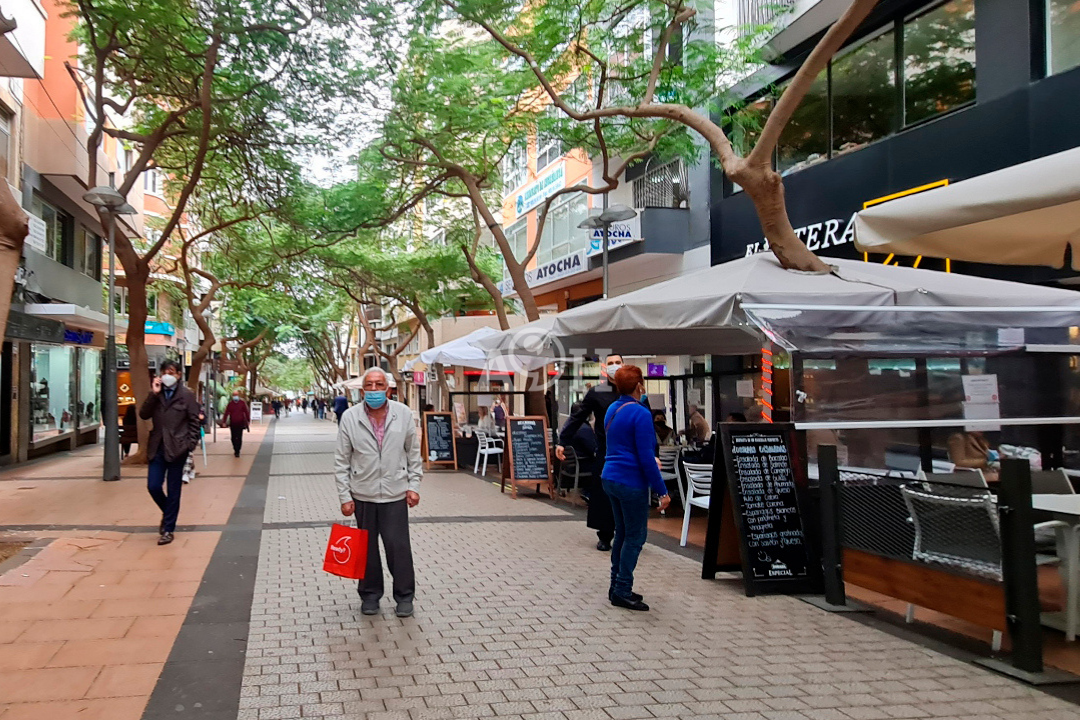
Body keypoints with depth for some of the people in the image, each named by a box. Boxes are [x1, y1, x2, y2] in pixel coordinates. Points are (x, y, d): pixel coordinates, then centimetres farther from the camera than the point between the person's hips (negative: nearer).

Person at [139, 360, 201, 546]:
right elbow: (143, 415, -2)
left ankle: (168, 529, 13)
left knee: (173, 490, 3)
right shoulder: (156, 394, 9)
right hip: (158, 447, 4)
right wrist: (153, 394, -10)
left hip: (177, 448, -4)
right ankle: (167, 512, 30)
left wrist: (190, 445, -9)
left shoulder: (187, 395, -3)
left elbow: (194, 421, -2)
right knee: (153, 486, 0)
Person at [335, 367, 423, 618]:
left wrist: (413, 485, 1)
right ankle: (370, 594, 28)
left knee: (398, 546, 1)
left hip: (395, 493, 0)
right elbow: (342, 461, 0)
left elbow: (413, 453, 6)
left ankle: (404, 596, 18)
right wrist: (344, 496, -3)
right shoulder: (349, 417, -4)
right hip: (363, 494, 1)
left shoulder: (403, 414, -2)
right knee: (367, 547, 11)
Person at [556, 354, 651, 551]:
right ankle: (604, 536, 16)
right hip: (605, 452, 0)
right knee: (603, 494, 2)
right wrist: (562, 442, -5)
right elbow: (577, 418, 1)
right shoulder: (596, 393, 0)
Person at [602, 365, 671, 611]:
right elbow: (646, 457, -19)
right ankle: (622, 591, 5)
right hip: (631, 482, -9)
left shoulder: (612, 410, 10)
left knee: (623, 533, 17)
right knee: (636, 536, 1)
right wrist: (662, 491, -15)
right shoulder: (640, 414, -17)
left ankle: (617, 587, 23)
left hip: (610, 478, 9)